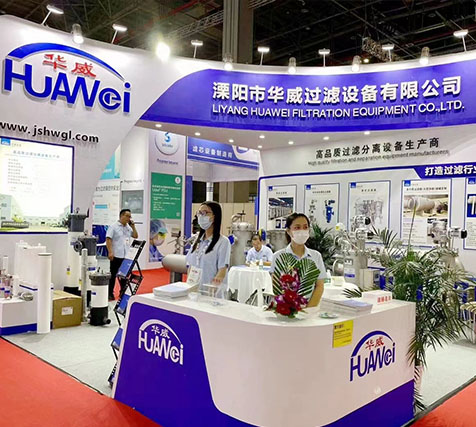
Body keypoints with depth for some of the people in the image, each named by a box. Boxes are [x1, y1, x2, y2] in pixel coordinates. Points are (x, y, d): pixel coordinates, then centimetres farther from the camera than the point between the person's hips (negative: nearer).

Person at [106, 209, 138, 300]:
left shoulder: (128, 227, 12)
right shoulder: (113, 226, -6)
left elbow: (135, 236, 14)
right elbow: (108, 239, -11)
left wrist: (133, 227, 3)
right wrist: (110, 252, -19)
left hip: (126, 256, 6)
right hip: (116, 255, -6)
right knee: (113, 275, 3)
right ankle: (110, 294, 11)